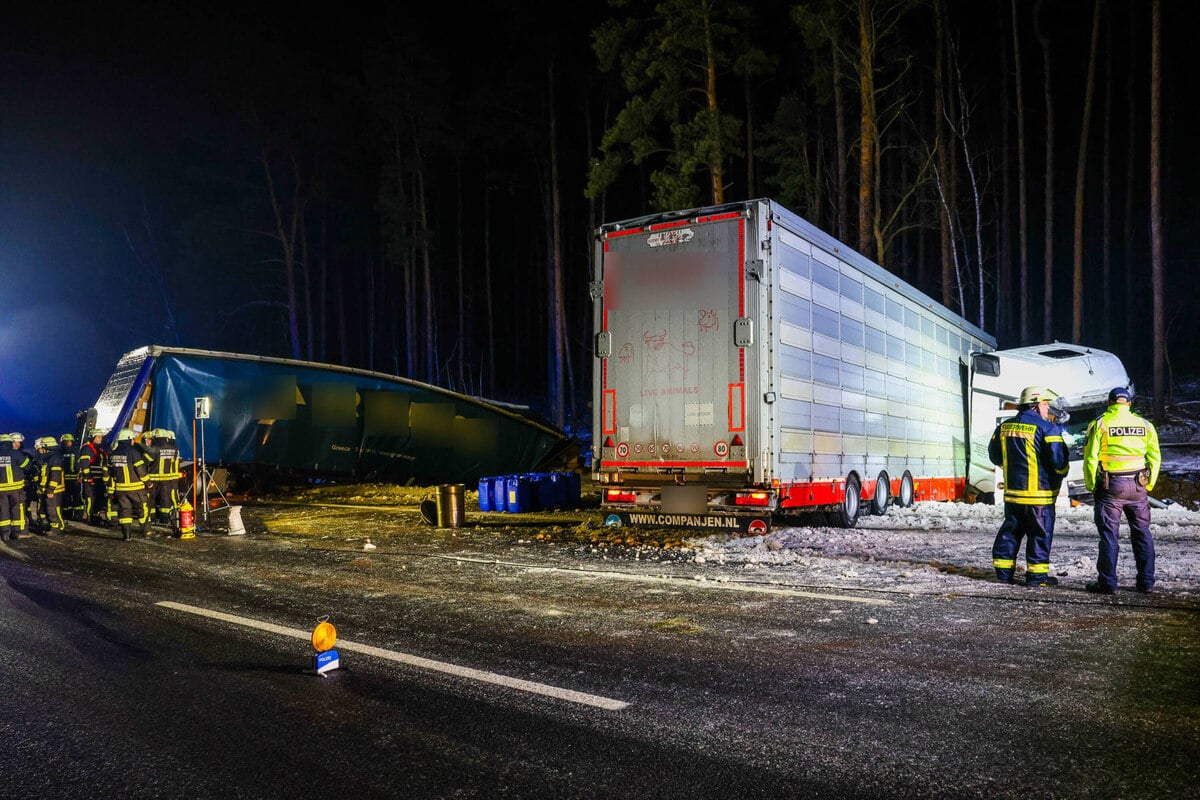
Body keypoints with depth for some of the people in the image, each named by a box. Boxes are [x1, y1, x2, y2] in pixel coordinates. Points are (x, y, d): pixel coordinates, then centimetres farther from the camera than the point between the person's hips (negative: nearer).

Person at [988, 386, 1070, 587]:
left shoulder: (1004, 426, 7)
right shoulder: (1048, 428, -12)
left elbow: (994, 455, 15)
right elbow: (1059, 459, -15)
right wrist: (1062, 472, 6)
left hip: (1012, 490, 6)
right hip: (1039, 492, -6)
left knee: (1010, 530, 14)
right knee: (1040, 533, 4)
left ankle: (1004, 571, 17)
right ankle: (1037, 575, 7)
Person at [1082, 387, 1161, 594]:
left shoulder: (1100, 424, -4)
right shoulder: (1144, 424, 7)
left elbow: (1090, 458, -8)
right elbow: (1155, 458, 9)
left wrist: (1091, 486, 2)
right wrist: (1148, 486, 16)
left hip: (1110, 486, -3)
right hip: (1138, 486, 3)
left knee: (1109, 535, 1)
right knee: (1142, 533, 13)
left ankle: (1107, 583, 3)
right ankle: (1146, 581, 18)